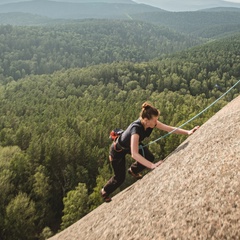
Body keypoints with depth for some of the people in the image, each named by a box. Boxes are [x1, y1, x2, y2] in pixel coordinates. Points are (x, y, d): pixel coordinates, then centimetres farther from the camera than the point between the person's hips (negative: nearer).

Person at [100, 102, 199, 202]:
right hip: (117, 150, -6)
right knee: (120, 178, 2)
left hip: (129, 145, 6)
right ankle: (104, 192, 33)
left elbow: (169, 128, -17)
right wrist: (152, 166, -56)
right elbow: (134, 154, -50)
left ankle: (133, 170, 19)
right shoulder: (136, 128, -43)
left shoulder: (150, 123, -23)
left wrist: (188, 132, -27)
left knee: (149, 157, -12)